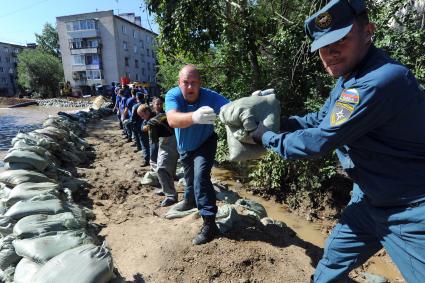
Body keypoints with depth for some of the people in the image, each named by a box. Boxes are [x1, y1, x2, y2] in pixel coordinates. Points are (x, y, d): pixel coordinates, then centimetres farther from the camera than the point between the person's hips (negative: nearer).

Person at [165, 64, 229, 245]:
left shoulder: (210, 96, -31)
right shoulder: (173, 95, -29)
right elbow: (172, 120, -49)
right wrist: (194, 117, -69)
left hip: (205, 144, -3)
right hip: (184, 146, 3)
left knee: (201, 176, -24)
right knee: (189, 176, 24)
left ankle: (209, 223, -13)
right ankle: (190, 200, 56)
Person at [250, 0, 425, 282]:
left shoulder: (382, 80, -30)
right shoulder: (350, 77, 3)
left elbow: (317, 141, -26)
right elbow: (320, 119, 14)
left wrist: (267, 137, -12)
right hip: (370, 200, 9)